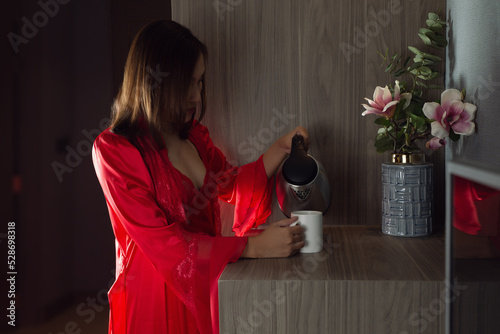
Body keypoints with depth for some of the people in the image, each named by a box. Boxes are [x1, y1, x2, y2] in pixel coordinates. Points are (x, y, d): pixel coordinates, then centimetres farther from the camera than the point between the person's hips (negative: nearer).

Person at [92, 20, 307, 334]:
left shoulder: (192, 134, 4)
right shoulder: (113, 149, -18)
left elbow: (231, 184, 16)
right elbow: (163, 242, -22)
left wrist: (281, 148, 2)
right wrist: (254, 247, -25)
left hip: (204, 290, 7)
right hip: (154, 300, -6)